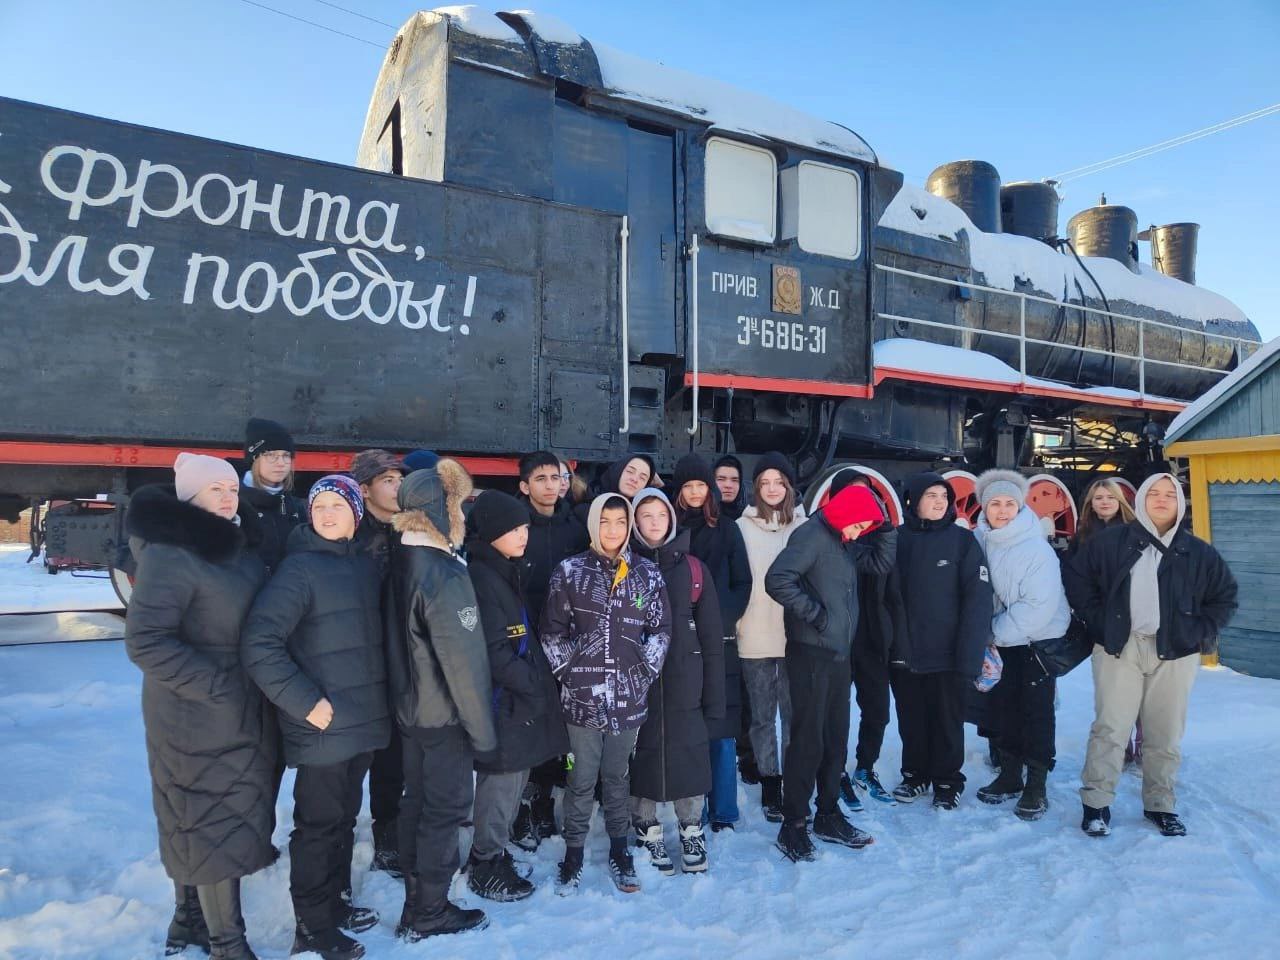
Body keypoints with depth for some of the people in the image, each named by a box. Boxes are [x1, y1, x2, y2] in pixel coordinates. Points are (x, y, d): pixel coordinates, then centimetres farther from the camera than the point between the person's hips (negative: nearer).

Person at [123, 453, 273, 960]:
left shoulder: (239, 545, 5)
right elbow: (143, 639, -23)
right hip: (198, 718, -7)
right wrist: (217, 686, -23)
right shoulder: (170, 554, -19)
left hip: (242, 712, 7)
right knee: (217, 826, 3)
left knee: (198, 823, 21)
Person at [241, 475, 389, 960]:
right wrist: (306, 702, -20)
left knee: (344, 818, 20)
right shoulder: (299, 568, -14)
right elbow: (258, 644, -20)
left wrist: (376, 699, 13)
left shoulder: (366, 563, 7)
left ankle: (336, 902, 38)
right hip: (324, 726, -6)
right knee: (318, 825, 7)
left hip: (364, 719, 7)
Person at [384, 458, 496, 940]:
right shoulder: (444, 575, -24)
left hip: (411, 707, 8)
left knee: (417, 803, 20)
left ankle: (416, 904, 36)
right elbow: (464, 661, -23)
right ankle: (429, 914, 21)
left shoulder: (400, 562, 2)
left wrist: (408, 695, 17)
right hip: (445, 714, -8)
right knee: (446, 808, 7)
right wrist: (482, 728, -15)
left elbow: (403, 642, 9)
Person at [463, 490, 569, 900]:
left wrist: (537, 678, 12)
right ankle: (486, 869, 21)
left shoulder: (506, 572, 12)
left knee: (512, 777, 18)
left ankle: (492, 854, 33)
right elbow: (491, 650, -23)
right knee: (502, 781, 3)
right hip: (503, 700, -9)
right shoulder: (481, 578, -19)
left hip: (519, 698, 9)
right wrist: (530, 683, -15)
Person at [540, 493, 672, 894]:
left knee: (618, 775, 15)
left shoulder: (647, 574, 3)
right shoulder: (570, 571, -2)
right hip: (582, 693, -1)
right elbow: (551, 630, 2)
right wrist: (568, 671, -3)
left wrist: (645, 672, 0)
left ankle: (619, 851, 31)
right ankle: (573, 854, 25)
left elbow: (661, 631, 6)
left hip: (628, 694, 2)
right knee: (582, 778, 7)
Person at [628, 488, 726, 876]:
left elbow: (711, 634, 5)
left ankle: (692, 832, 26)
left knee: (688, 752, 6)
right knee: (644, 753, 7)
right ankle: (649, 833, 25)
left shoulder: (692, 568, 4)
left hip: (683, 680, 1)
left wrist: (714, 693, 2)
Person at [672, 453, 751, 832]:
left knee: (722, 730, 3)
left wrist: (726, 618, -7)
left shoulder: (727, 530, 7)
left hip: (720, 641, 1)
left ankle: (723, 811, 14)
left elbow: (743, 582, 6)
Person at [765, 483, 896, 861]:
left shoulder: (846, 542, 13)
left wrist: (888, 528, 7)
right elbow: (777, 579, -24)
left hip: (839, 653, 8)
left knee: (835, 739, 15)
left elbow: (880, 562, 20)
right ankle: (793, 826, 11)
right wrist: (815, 613, -18)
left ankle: (829, 816, 29)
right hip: (811, 654, -8)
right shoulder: (812, 535, -13)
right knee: (808, 741, -2)